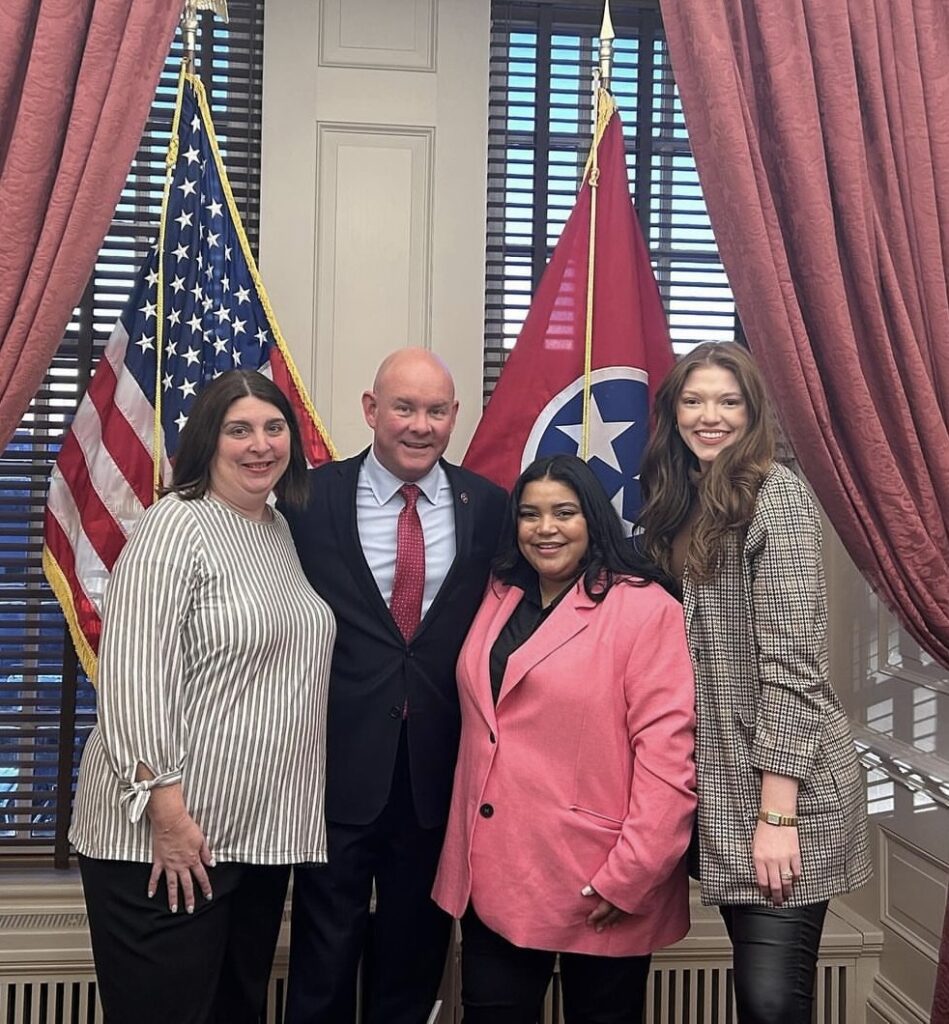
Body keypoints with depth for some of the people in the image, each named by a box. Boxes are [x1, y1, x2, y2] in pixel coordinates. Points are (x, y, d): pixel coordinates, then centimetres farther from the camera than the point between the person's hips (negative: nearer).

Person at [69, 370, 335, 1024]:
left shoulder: (283, 531, 12)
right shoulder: (177, 526, -11)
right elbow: (132, 673, -18)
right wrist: (165, 810, -21)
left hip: (261, 829, 7)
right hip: (166, 835, -7)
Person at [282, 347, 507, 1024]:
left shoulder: (488, 506, 1)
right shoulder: (313, 498, -4)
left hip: (438, 770, 2)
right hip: (339, 765, -2)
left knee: (416, 956, 18)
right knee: (325, 954, 9)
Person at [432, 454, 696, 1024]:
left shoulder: (645, 609, -11)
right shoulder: (500, 599, 10)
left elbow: (668, 751, -16)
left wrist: (632, 875, -17)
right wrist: (469, 853, 13)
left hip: (600, 889, -5)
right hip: (494, 877, 6)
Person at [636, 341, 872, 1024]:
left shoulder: (776, 494, -10)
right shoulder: (679, 504, 12)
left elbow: (792, 661, -16)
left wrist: (777, 813, -20)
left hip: (782, 784, -7)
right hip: (718, 787, 7)